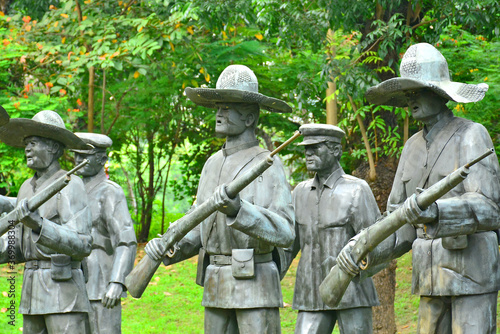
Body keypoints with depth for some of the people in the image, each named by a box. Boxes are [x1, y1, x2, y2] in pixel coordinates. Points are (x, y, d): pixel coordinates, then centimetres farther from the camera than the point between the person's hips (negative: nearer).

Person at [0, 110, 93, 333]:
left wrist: (39, 225, -32)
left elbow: (82, 246, -19)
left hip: (63, 287, -8)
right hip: (33, 292, 8)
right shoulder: (27, 188, 16)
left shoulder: (70, 186, -9)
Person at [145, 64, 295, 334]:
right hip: (216, 288, 7)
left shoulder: (269, 166, -8)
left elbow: (285, 233, -19)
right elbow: (199, 231, 18)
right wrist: (166, 247, -3)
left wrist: (238, 210, -33)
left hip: (255, 285, -7)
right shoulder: (213, 164, 14)